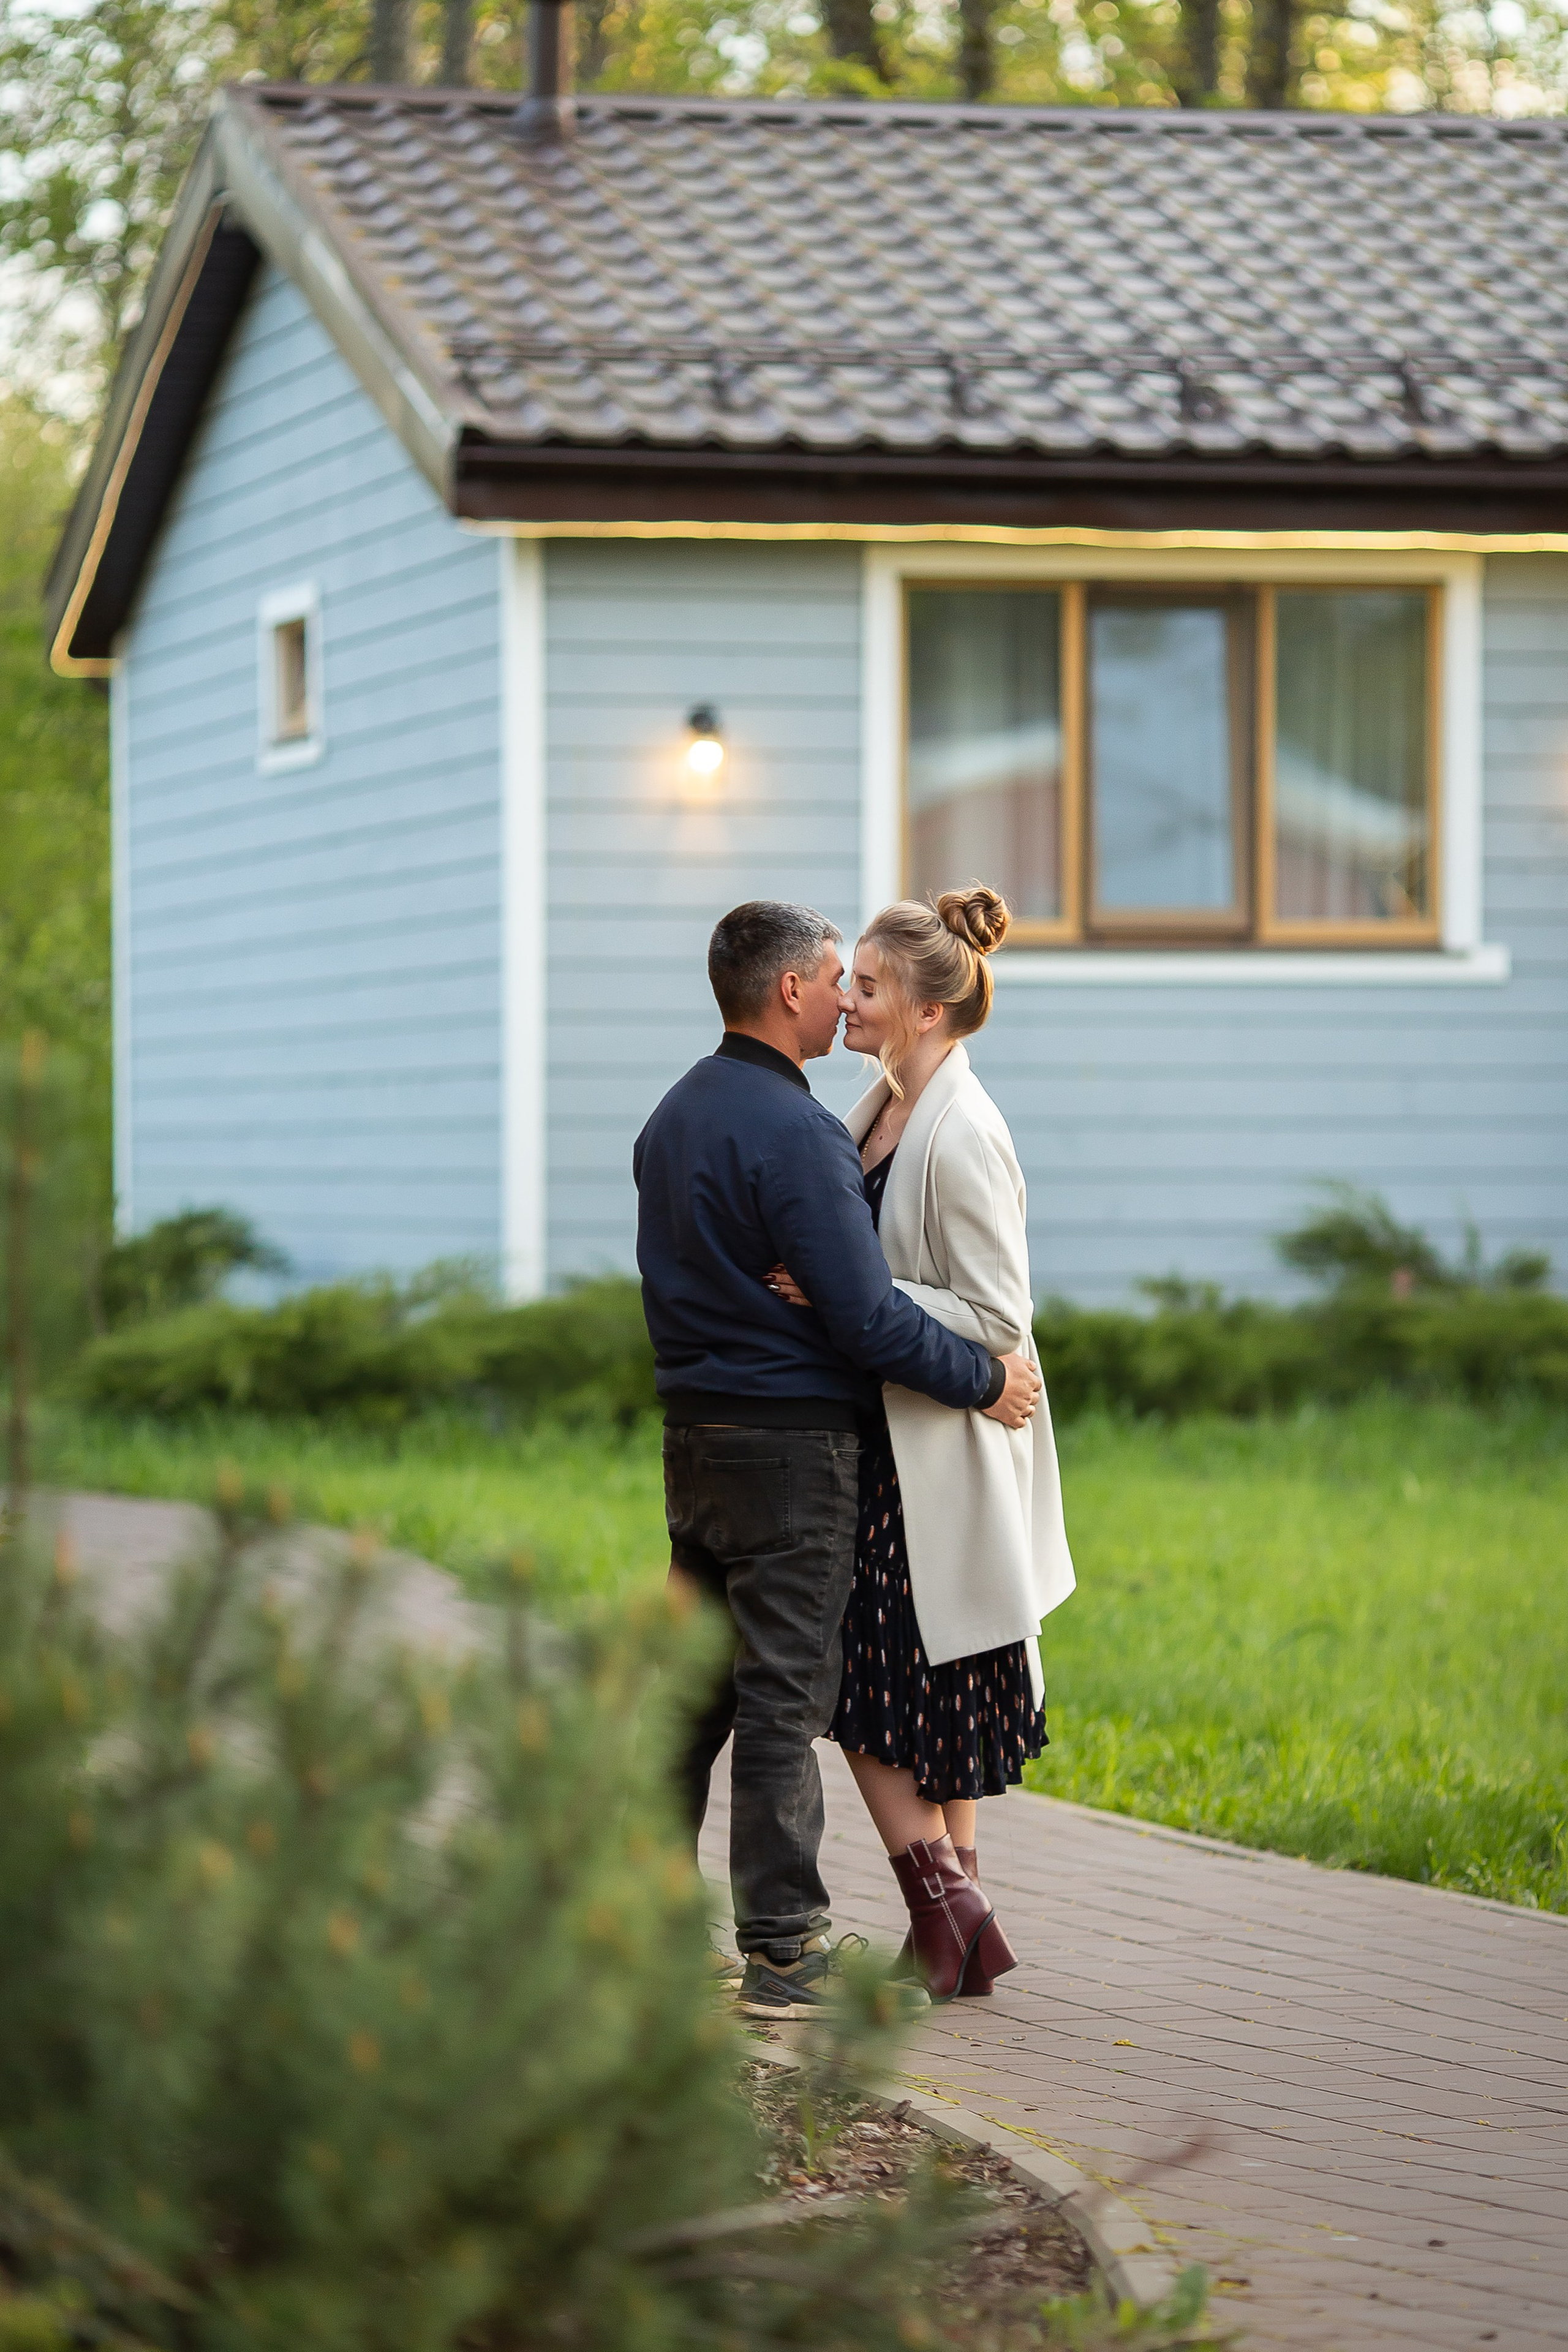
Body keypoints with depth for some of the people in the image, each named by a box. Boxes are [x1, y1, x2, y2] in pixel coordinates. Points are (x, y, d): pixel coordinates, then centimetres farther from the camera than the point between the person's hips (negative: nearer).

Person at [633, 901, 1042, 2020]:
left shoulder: (676, 1117, 11)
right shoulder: (794, 1132, -18)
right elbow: (869, 1316, -20)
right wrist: (983, 1379, -8)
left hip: (695, 1432, 9)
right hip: (790, 1439, -9)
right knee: (785, 1694, -4)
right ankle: (783, 1951, -2)